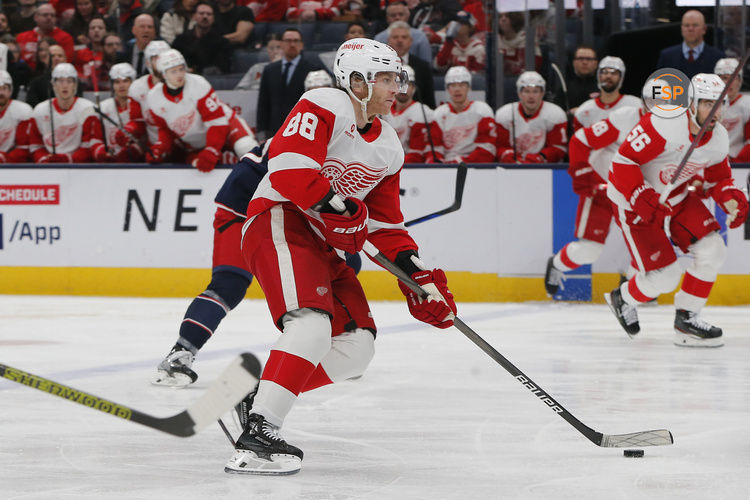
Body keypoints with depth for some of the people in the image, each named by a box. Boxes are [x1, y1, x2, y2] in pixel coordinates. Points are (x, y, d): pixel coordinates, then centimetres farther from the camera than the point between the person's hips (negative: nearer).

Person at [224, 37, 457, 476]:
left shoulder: (389, 147, 16)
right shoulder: (323, 107, -10)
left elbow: (386, 223, 19)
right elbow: (288, 167, -25)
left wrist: (418, 274, 8)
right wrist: (341, 210, -25)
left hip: (322, 242, 10)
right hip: (278, 220, -10)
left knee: (356, 349, 3)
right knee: (313, 324, -29)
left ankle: (259, 400, 10)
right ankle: (257, 436, -35)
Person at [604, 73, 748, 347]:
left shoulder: (719, 138, -6)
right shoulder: (663, 125, -31)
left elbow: (718, 179, 10)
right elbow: (623, 160, -28)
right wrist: (643, 200, -35)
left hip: (676, 197, 7)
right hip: (633, 201, -7)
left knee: (712, 251, -8)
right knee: (664, 277, -10)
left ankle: (686, 317, 8)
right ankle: (623, 299, 22)